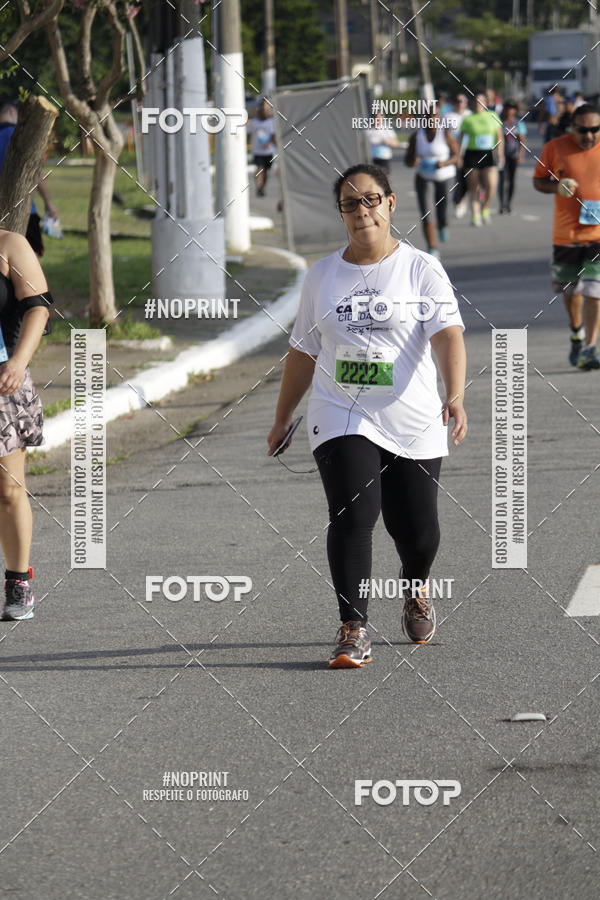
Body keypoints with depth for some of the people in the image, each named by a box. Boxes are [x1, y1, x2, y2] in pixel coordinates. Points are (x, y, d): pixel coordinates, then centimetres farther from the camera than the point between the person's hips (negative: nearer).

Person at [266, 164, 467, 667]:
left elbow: (447, 333, -15)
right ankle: (354, 632, -16)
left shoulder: (421, 270, -2)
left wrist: (455, 397, -31)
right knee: (353, 516, -18)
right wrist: (283, 418, 20)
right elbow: (304, 351, 18)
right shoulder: (323, 276, 8)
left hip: (413, 424, -1)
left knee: (417, 531, 6)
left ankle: (416, 592, 41)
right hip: (342, 417, 1)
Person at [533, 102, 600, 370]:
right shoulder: (555, 148, 0)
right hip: (566, 233, 2)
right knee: (570, 289, 15)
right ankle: (577, 334, 40)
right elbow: (538, 180, 7)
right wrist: (557, 186, -14)